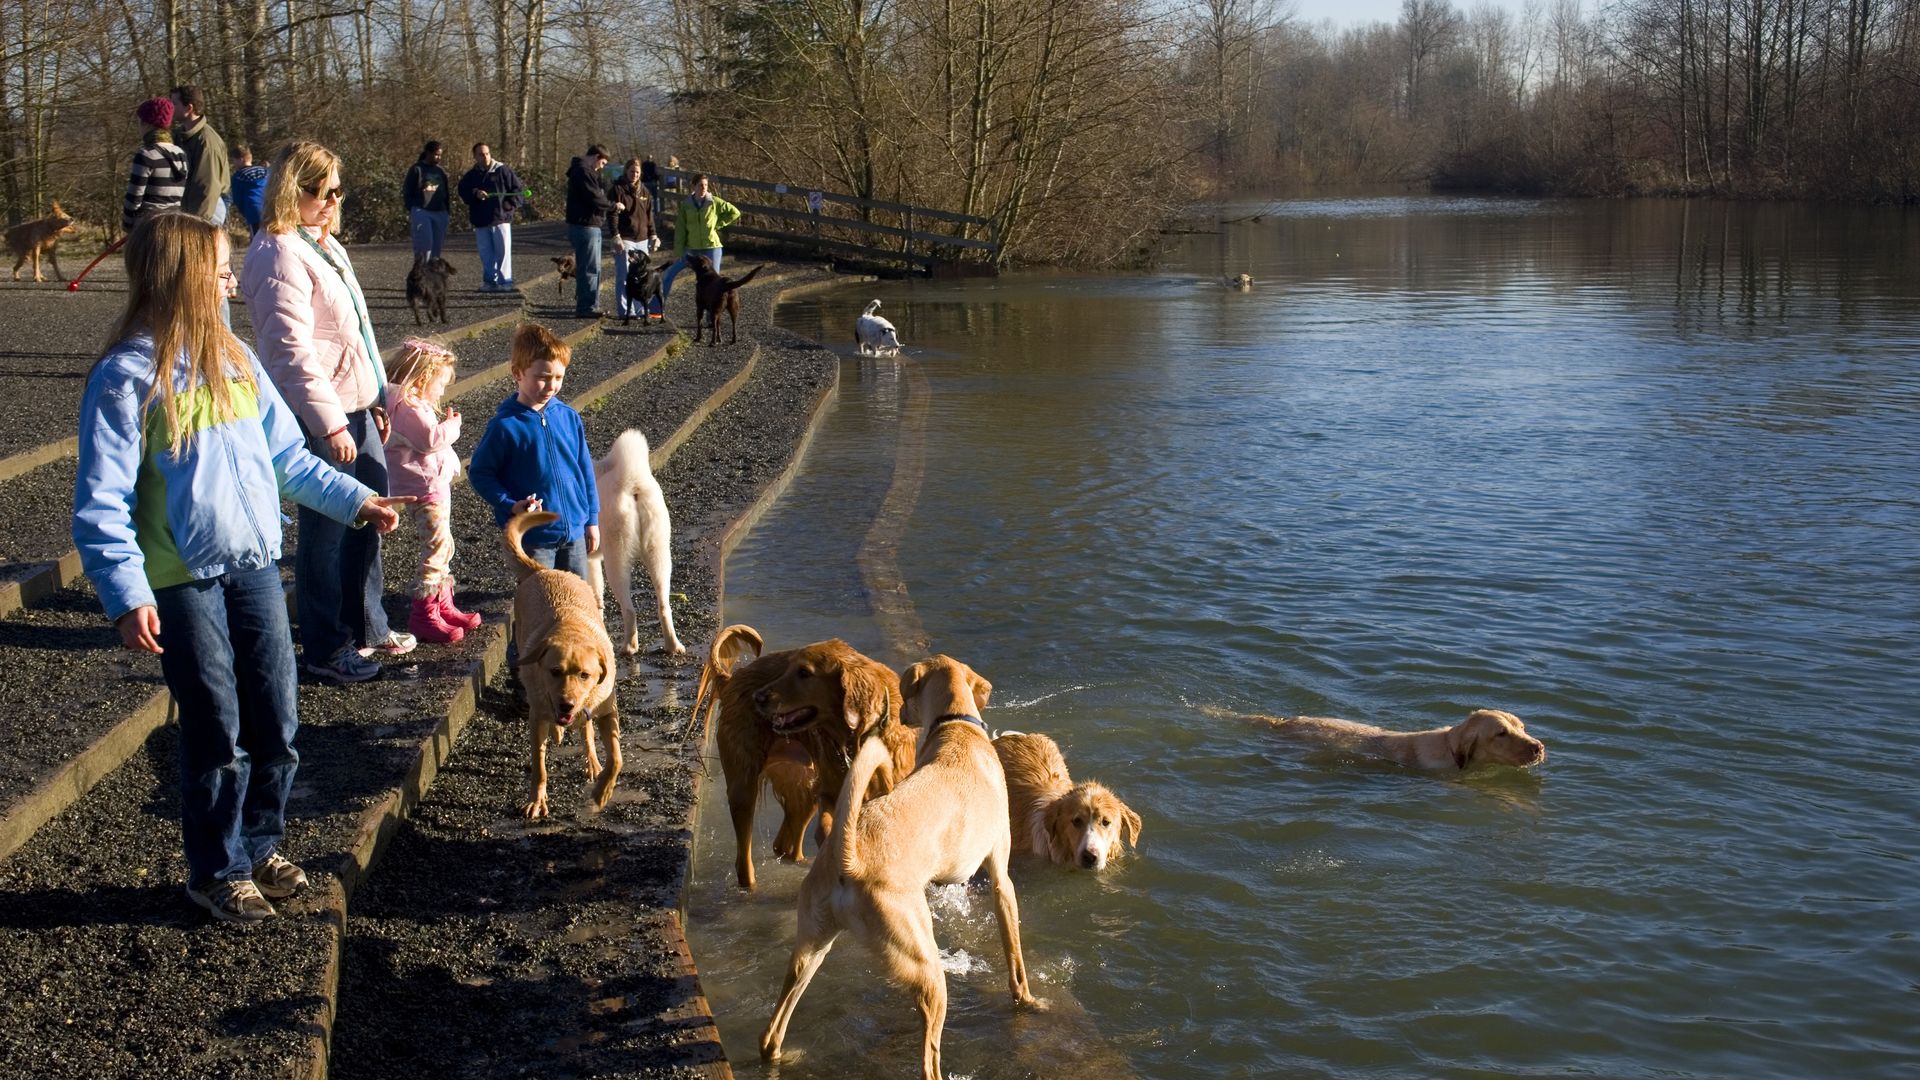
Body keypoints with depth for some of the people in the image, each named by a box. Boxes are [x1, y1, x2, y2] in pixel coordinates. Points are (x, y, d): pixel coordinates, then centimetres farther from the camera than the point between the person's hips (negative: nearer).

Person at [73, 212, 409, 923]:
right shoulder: (126, 378, -12)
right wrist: (128, 597, -23)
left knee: (277, 723, 10)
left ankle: (259, 846, 31)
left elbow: (286, 456, 14)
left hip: (254, 566, 6)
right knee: (217, 734, 3)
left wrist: (356, 500, 8)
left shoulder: (235, 358, 7)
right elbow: (102, 505, -15)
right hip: (182, 581, -6)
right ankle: (217, 870, 22)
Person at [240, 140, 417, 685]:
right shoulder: (280, 257, -16)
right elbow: (293, 351, -21)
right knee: (326, 528, -1)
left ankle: (366, 624, 33)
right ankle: (326, 649, 10)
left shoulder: (324, 244, 15)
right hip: (317, 414, -10)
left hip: (354, 404, 10)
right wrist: (330, 424, -22)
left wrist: (375, 399, 20)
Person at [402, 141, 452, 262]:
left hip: (439, 213, 5)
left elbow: (446, 193, 22)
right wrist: (410, 211, -7)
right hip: (421, 211, -5)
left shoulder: (440, 171, 16)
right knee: (425, 243, -16)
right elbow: (407, 192, -1)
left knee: (437, 246, 4)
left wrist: (447, 211, 17)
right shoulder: (416, 170, 0)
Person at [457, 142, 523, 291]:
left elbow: (516, 187, 4)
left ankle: (505, 281, -3)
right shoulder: (471, 175, 11)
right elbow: (463, 192, 2)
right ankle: (490, 281, 14)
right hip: (481, 221, 3)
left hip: (501, 219, -3)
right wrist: (475, 193, -17)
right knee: (486, 254, 7)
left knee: (503, 251, -6)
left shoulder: (502, 170, 2)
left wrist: (511, 203, -8)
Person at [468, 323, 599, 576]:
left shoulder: (569, 417, -1)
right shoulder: (505, 425, -14)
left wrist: (592, 519, 11)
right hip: (532, 538, -5)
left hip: (574, 530, 5)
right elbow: (479, 472, -8)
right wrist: (511, 505, -21)